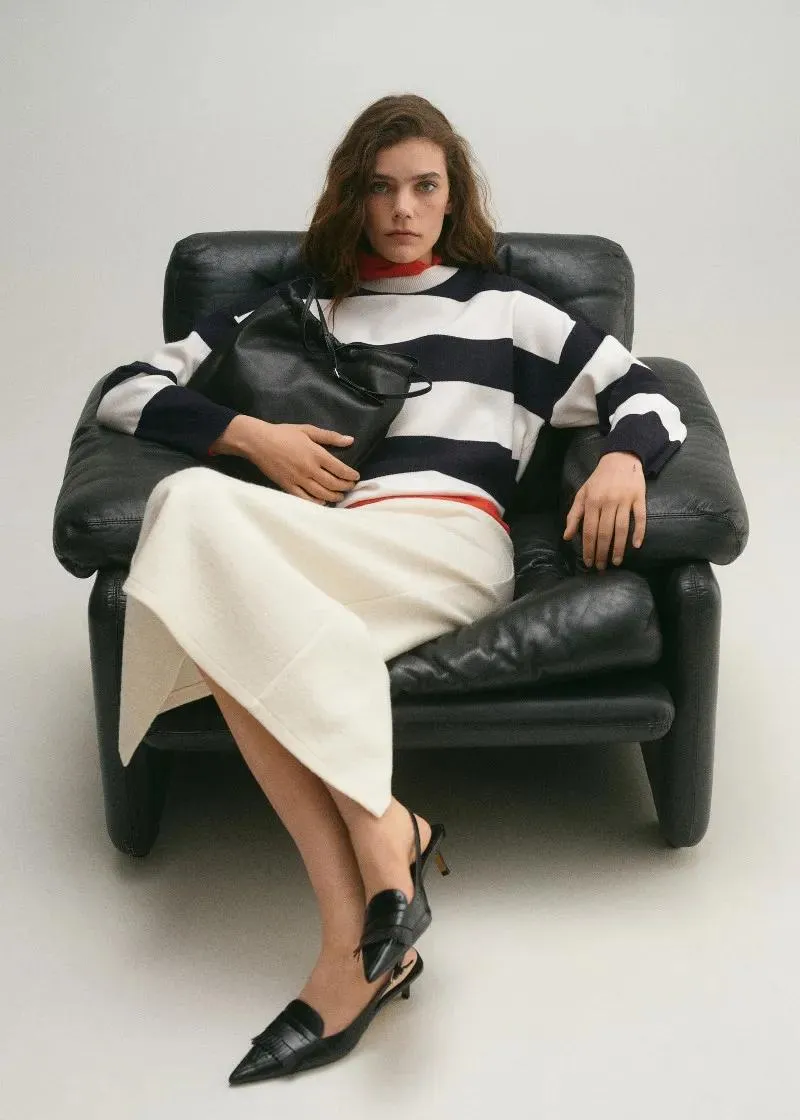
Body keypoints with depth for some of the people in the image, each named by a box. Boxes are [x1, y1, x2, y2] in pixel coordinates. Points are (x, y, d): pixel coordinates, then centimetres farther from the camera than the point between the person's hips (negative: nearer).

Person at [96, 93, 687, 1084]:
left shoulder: (504, 308, 25)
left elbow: (646, 395, 20)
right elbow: (124, 391, 21)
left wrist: (623, 457, -4)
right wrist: (252, 435, 3)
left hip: (449, 545, -3)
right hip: (313, 558, 3)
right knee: (232, 612, -36)